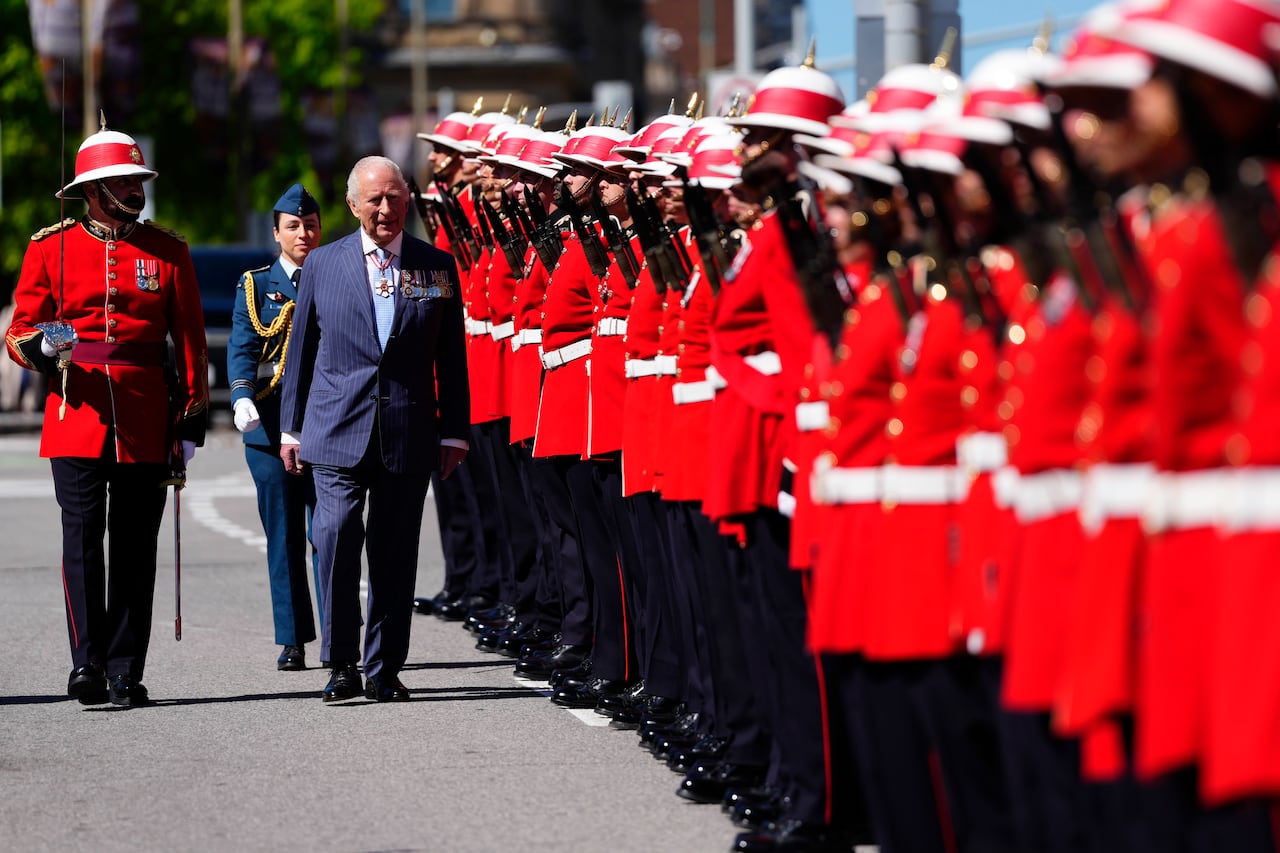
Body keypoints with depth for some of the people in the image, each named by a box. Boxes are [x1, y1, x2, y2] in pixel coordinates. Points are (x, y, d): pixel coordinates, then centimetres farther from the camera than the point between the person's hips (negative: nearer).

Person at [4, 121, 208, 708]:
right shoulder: (50, 248, 5)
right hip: (76, 413, -1)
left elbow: (190, 340, 10)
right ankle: (87, 664, -11)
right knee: (82, 539, -10)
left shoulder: (169, 252, 9)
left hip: (146, 421, 1)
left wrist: (192, 417, 3)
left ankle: (126, 673, 7)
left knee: (135, 548, 2)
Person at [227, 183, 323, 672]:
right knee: (283, 536, 3)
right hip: (270, 424, 0)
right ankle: (293, 641, 8)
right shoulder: (255, 287, 8)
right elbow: (242, 349, -2)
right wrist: (242, 397, -20)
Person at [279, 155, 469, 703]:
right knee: (336, 534, -15)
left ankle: (383, 669, 14)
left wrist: (454, 430, 6)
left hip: (408, 436, 1)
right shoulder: (323, 264, 6)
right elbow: (301, 349, 11)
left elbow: (451, 355, 9)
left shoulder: (437, 267, 6)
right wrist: (291, 428, 10)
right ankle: (340, 664, -5)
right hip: (337, 430, -1)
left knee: (395, 554, 4)